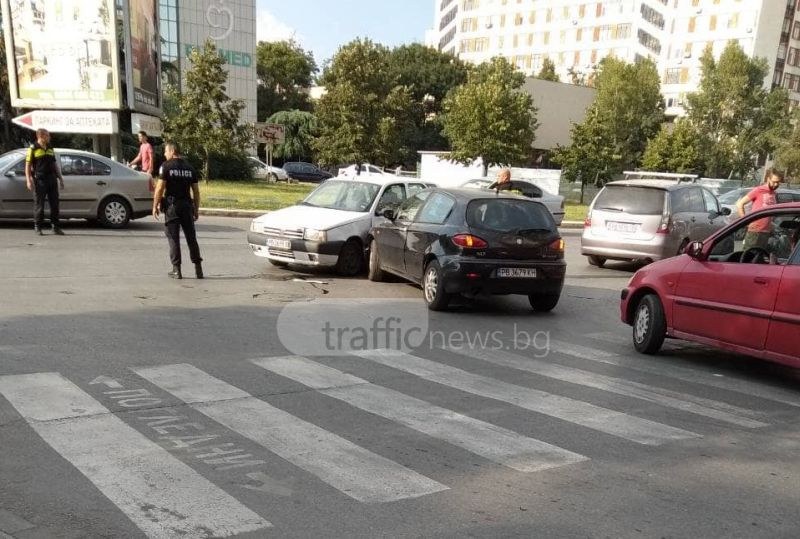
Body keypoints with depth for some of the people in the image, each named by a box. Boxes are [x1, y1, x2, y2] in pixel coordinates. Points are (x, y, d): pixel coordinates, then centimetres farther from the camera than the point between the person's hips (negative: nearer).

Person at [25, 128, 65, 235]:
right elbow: (27, 166, -4)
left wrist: (60, 178, 16)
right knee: (39, 204, 0)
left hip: (52, 180, 5)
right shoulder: (33, 148, -2)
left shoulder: (50, 149, 15)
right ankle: (37, 227, 8)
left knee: (54, 204, 5)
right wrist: (29, 180, -13)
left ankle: (56, 227, 10)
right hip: (39, 180, -5)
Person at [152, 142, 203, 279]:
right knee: (191, 237, 9)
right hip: (187, 205, 4)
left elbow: (160, 188, -10)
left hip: (172, 206, -4)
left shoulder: (166, 166, -4)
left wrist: (155, 206, -4)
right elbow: (196, 191, 9)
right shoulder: (190, 167, 9)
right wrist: (196, 209, 14)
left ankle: (176, 270, 1)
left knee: (173, 238, 1)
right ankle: (198, 268, 8)